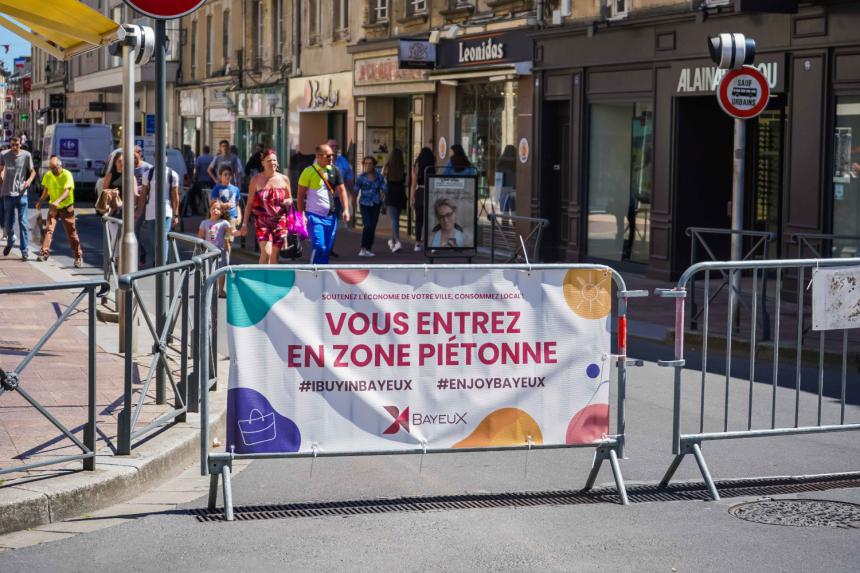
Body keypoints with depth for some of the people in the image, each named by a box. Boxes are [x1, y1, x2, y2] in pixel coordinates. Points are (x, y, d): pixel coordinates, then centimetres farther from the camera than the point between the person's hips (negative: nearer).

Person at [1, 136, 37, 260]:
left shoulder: (26, 155, -5)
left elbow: (32, 171, 6)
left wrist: (29, 180, -14)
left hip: (21, 193, -2)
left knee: (23, 222, -4)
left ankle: (25, 251, 0)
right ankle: (10, 242, 40)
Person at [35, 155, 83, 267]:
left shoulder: (67, 175, -17)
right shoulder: (48, 175, -1)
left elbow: (67, 191, -28)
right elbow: (46, 190, 13)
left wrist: (58, 201, -43)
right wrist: (40, 201, 1)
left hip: (66, 207, -4)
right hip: (53, 207, 4)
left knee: (71, 232, -1)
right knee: (48, 228, -12)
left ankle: (78, 257, 7)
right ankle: (44, 252, -12)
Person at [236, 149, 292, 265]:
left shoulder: (284, 180, 5)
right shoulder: (256, 180, 1)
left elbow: (290, 199, 17)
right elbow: (249, 203, 3)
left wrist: (288, 202, -8)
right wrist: (244, 224, 0)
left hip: (279, 221, 2)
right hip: (262, 221, -2)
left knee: (274, 255, 6)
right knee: (266, 252, -18)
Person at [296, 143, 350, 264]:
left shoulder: (335, 171, 7)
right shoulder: (309, 171, -5)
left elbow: (341, 190, 6)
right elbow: (301, 195, -3)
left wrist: (346, 210, -6)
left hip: (331, 216, 5)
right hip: (314, 215, -5)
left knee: (327, 249, 6)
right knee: (319, 247, -15)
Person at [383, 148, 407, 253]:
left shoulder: (387, 167, -3)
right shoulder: (404, 168, -4)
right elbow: (406, 183, -6)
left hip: (390, 194, -2)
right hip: (401, 194, 2)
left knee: (393, 219, -6)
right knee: (396, 218, 17)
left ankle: (397, 241, -24)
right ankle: (393, 241, 31)